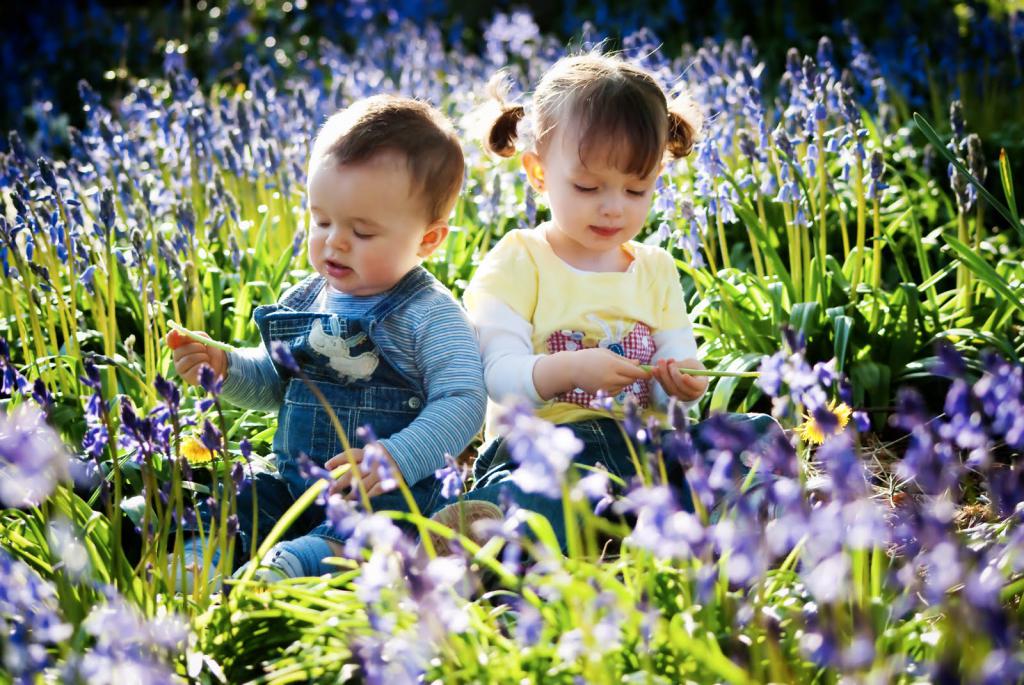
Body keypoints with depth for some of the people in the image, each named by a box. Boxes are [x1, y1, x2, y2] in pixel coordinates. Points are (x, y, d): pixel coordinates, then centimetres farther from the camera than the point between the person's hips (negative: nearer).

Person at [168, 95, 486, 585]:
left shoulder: (431, 315, -10)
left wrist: (396, 459, -32)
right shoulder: (304, 302, 10)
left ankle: (284, 568, -57)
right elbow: (273, 384, 22)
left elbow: (462, 402, -18)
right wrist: (225, 367, 1)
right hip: (295, 483, 7)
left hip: (394, 490, -7)